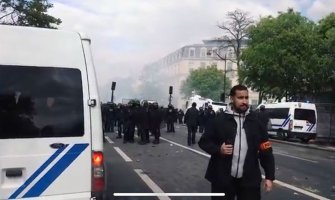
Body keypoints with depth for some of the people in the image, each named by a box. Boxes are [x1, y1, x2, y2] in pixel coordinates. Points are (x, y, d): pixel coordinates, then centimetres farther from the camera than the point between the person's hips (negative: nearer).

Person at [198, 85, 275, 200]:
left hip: (249, 180, 1)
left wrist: (269, 176, 1)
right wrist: (218, 149, -14)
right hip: (223, 179, -1)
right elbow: (204, 141, 4)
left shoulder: (255, 122, 2)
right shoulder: (220, 120, -4)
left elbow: (266, 151, 4)